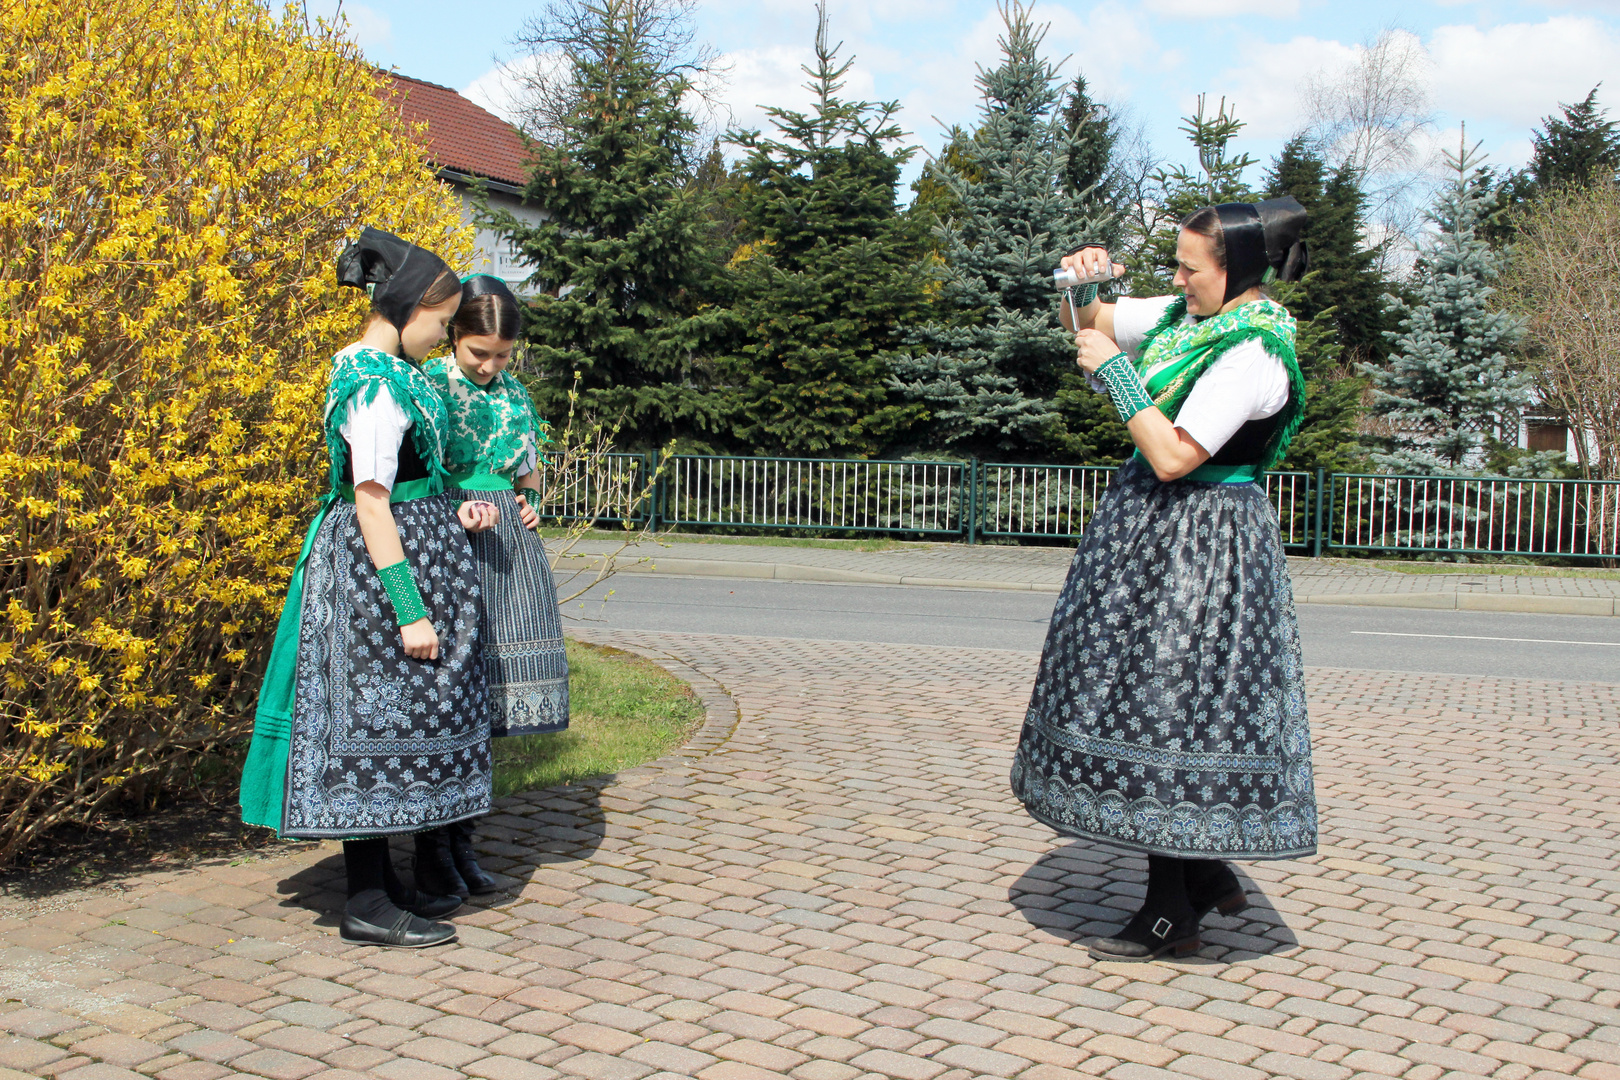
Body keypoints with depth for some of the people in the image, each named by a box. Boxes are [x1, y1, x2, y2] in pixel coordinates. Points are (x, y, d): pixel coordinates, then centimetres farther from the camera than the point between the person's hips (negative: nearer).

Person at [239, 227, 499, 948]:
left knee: (386, 719, 14)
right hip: (381, 565, -10)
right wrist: (408, 609, -21)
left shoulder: (372, 370, 12)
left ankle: (381, 881, 23)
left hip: (408, 550, 10)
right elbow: (371, 503, -22)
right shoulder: (380, 387, -18)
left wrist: (452, 513, 11)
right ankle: (368, 905, 4)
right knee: (377, 719, -4)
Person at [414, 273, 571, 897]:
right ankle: (431, 848, 5)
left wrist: (527, 503, 5)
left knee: (483, 698, 8)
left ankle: (462, 840, 18)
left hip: (506, 543, 6)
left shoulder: (513, 393, 14)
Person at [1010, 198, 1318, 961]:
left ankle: (1171, 916, 8)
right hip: (1147, 526, 9)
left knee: (1164, 706, -4)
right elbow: (1084, 325, 19)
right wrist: (1081, 283, -3)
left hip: (1196, 545, -9)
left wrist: (1115, 370, -19)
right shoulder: (1182, 317, 6)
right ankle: (1209, 876, 27)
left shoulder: (1253, 353, -20)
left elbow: (1172, 458, -25)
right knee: (1143, 698, 14)